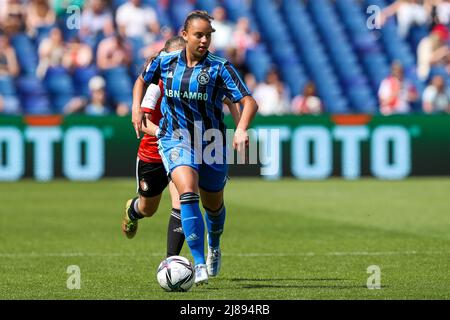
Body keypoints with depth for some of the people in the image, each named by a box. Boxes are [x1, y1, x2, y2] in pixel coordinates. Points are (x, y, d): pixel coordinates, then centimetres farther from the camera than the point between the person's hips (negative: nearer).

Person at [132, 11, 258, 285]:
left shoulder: (220, 68, -12)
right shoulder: (165, 62, -3)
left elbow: (249, 102, -17)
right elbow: (143, 80, 18)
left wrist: (241, 129, -35)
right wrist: (137, 107, 1)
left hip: (211, 142, 0)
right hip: (176, 140, 0)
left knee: (214, 206, 16)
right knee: (188, 193, -26)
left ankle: (214, 247, 51)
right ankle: (199, 265, -26)